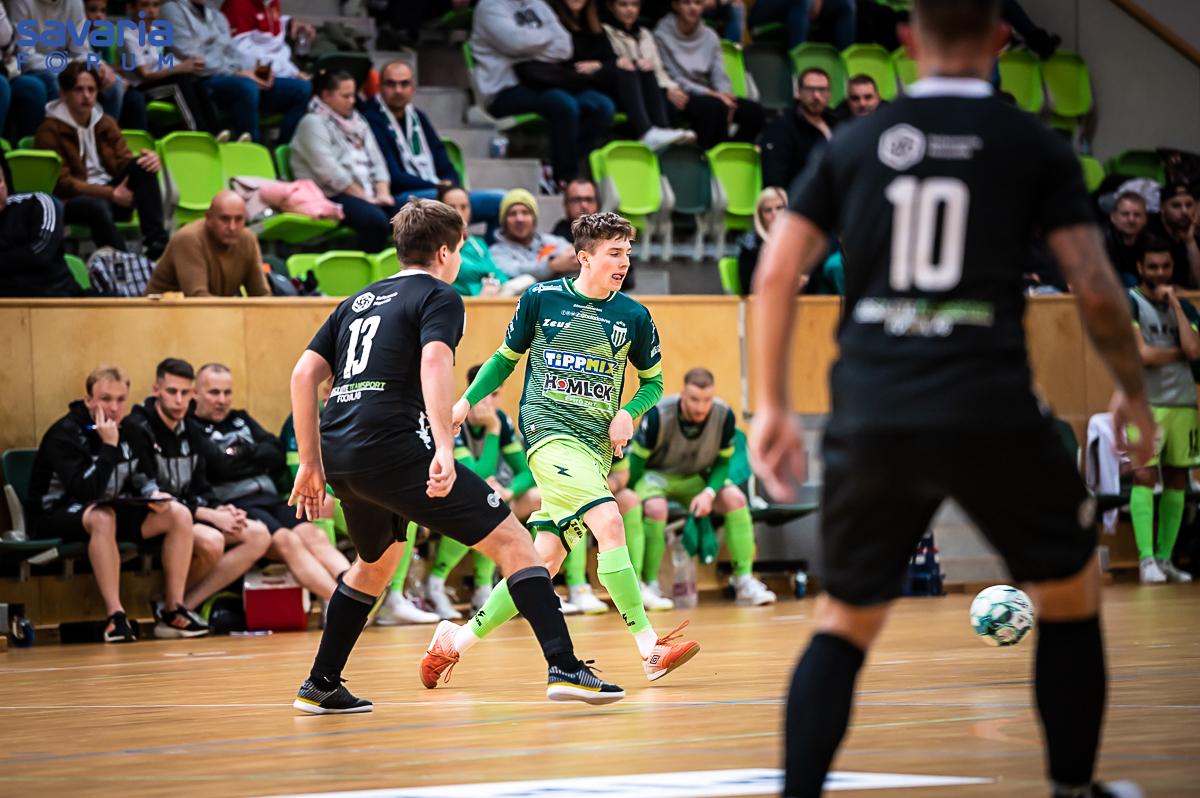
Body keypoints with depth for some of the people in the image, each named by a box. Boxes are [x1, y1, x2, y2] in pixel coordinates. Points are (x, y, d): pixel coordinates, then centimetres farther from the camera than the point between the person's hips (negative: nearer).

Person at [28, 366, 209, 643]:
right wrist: (108, 446, -28)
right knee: (102, 517, -41)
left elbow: (143, 480, 12)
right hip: (58, 517, -7)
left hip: (111, 510, 7)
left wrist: (154, 495, -11)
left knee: (179, 514, -11)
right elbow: (85, 492, -29)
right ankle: (115, 617, -37)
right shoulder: (64, 434, -18)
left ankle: (172, 611, -11)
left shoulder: (128, 432, 5)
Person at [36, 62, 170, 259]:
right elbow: (61, 183, -12)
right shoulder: (50, 130, -5)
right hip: (72, 202, -6)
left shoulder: (106, 123, 13)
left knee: (143, 167, -20)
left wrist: (149, 161, -21)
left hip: (110, 195, 6)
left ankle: (156, 242, -31)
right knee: (98, 207, -41)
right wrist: (110, 194, -21)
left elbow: (124, 163, 5)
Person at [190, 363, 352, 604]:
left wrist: (244, 452, -1)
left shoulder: (241, 419, 29)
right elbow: (220, 465, -10)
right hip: (232, 503, -6)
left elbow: (276, 454, 16)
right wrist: (257, 457, 7)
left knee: (314, 535, -23)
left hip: (268, 498, 6)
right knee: (286, 540, -31)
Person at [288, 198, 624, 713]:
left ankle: (320, 686, 33)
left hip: (338, 455, 8)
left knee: (376, 560, 33)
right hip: (392, 447, -8)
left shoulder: (359, 301, 25)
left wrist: (312, 463, 22)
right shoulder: (439, 298, 4)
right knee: (511, 540, -4)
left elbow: (304, 374, 19)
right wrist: (443, 449, -27)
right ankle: (564, 668, -17)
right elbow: (434, 364, -16)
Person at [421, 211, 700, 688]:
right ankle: (650, 649, -24)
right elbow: (507, 358, 14)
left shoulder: (634, 317, 6)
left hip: (596, 446, 4)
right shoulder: (541, 299, 0)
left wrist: (627, 413, -1)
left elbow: (653, 381, 17)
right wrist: (467, 401, 5)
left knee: (545, 560, 1)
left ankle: (458, 640, 16)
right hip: (548, 430, -4)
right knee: (608, 521, -25)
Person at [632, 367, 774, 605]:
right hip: (655, 474, -3)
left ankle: (745, 580, -15)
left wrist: (709, 493, -23)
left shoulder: (724, 416, -19)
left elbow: (723, 462, -6)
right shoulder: (658, 414, -28)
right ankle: (650, 584, -22)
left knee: (735, 498, -20)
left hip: (695, 478, 4)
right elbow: (637, 460, -17)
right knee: (655, 507, -35)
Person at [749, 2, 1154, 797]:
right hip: (991, 417, -2)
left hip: (869, 422, 2)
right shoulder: (1036, 146, 4)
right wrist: (1134, 391, 15)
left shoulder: (855, 143, 11)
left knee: (845, 620, 16)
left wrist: (772, 407, 11)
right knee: (1072, 589, 20)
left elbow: (777, 271, 5)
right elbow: (1095, 288, -1)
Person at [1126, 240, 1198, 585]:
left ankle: (1165, 557, 13)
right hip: (1145, 401, -5)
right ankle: (1146, 559, -20)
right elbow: (1143, 355, -15)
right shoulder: (1129, 303, -3)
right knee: (1145, 475, -15)